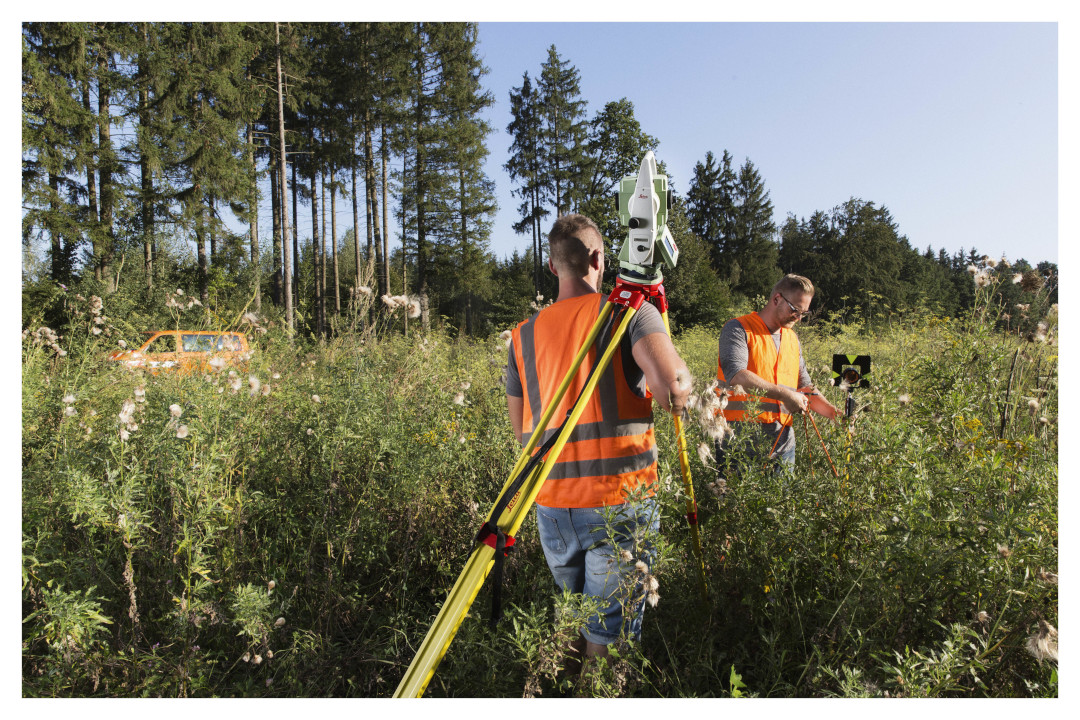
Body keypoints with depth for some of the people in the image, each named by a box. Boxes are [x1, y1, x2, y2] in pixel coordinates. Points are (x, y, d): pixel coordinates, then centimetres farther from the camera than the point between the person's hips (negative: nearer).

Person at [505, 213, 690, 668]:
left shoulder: (524, 334, 9)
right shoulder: (630, 311, -4)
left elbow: (521, 430, 14)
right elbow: (670, 385, -20)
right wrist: (679, 392, 2)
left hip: (552, 504, 5)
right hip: (619, 499, -4)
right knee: (609, 635, 7)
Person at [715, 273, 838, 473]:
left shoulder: (792, 338, 18)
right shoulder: (738, 329, -5)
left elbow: (806, 388, 22)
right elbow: (736, 376, -21)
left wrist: (834, 413, 6)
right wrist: (783, 394, -24)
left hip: (783, 440, 6)